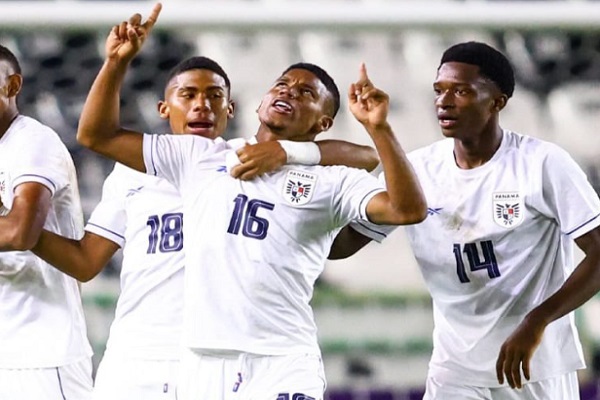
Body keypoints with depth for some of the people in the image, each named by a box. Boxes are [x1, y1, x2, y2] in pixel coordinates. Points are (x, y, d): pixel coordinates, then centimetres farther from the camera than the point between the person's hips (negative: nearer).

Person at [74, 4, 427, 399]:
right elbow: (97, 135, 18)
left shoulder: (332, 181, 8)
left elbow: (408, 210, -8)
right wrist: (118, 61, 6)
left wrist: (378, 127, -16)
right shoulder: (201, 158, 17)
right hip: (202, 363, 3)